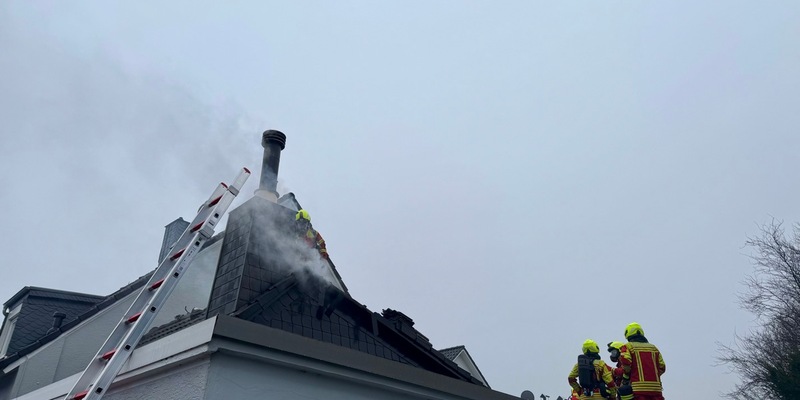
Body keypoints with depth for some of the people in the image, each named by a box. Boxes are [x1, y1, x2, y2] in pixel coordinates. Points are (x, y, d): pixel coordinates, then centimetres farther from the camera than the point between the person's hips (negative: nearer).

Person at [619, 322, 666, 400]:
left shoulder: (628, 346, 7)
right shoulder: (653, 347, 20)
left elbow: (625, 362, -11)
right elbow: (662, 367, 12)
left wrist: (625, 377, 3)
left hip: (640, 388, -4)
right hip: (656, 387, 4)